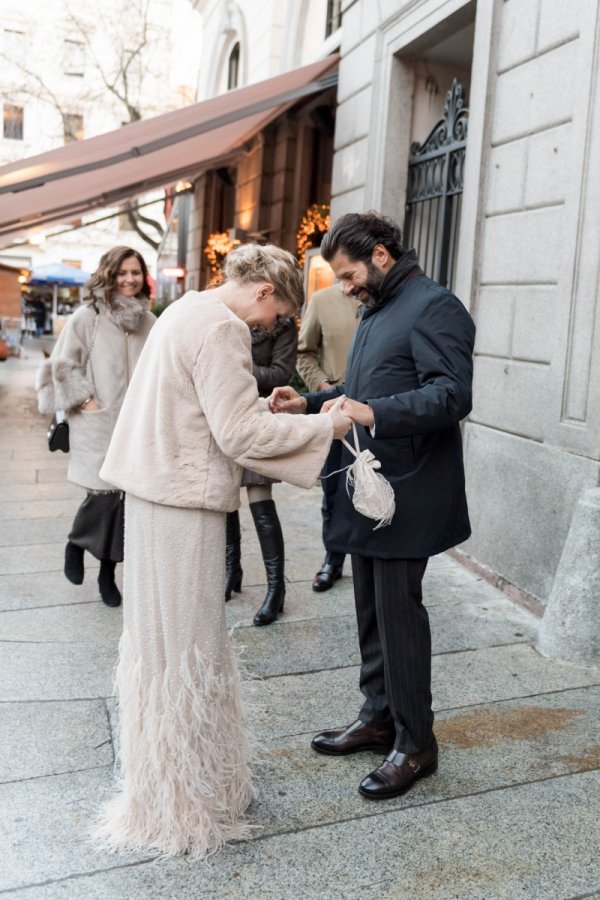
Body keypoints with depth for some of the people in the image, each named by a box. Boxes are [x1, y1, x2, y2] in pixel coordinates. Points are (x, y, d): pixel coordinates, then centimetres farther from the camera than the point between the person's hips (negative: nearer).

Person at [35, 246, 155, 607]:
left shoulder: (150, 322, 7)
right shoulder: (87, 317, -6)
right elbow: (63, 365, -5)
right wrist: (86, 402, -10)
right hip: (98, 423, -4)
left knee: (127, 494, 5)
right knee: (106, 492, -9)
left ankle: (108, 574, 19)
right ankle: (75, 543, 23)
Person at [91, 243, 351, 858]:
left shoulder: (187, 311, 14)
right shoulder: (220, 328, -17)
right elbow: (240, 435, -20)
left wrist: (260, 405, 14)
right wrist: (326, 425, -12)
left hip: (155, 492, 10)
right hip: (184, 503, -10)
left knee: (163, 641, 19)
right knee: (185, 650, 2)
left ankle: (168, 784, 36)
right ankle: (182, 804, 19)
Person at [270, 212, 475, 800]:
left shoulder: (434, 307, -12)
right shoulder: (377, 310, 18)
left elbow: (452, 394, -24)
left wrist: (375, 414, -35)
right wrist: (310, 404, 9)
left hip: (407, 494, -9)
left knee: (397, 610, -3)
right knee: (371, 609, 16)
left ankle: (415, 744, 12)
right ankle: (379, 717, 31)